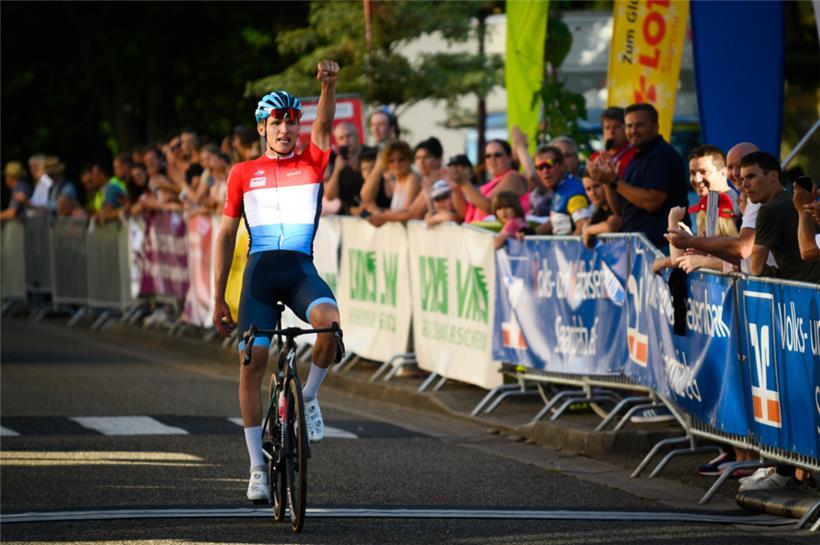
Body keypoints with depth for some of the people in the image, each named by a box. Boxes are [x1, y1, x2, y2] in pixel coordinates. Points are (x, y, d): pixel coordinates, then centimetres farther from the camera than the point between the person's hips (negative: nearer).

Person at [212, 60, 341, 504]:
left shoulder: (312, 164, 10)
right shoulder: (243, 174, 10)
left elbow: (324, 124, -9)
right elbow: (226, 235, 11)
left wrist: (329, 85, -29)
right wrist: (218, 297, 8)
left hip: (300, 268, -1)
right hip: (260, 269, 1)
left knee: (330, 321, -32)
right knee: (251, 365, -5)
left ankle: (309, 396, -5)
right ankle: (257, 468, 4)